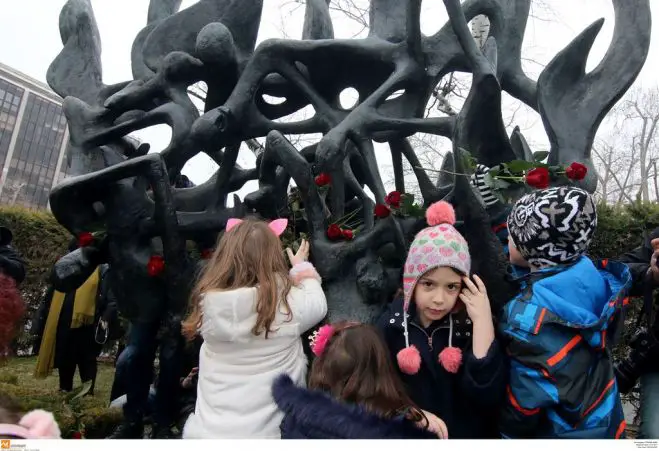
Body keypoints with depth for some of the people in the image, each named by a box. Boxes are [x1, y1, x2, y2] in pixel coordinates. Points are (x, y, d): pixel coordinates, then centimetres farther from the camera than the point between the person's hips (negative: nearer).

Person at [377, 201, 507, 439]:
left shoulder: (471, 324, -8)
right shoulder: (391, 325, -6)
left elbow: (488, 400, -17)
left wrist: (483, 322, -20)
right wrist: (416, 416, -14)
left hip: (469, 434, -1)